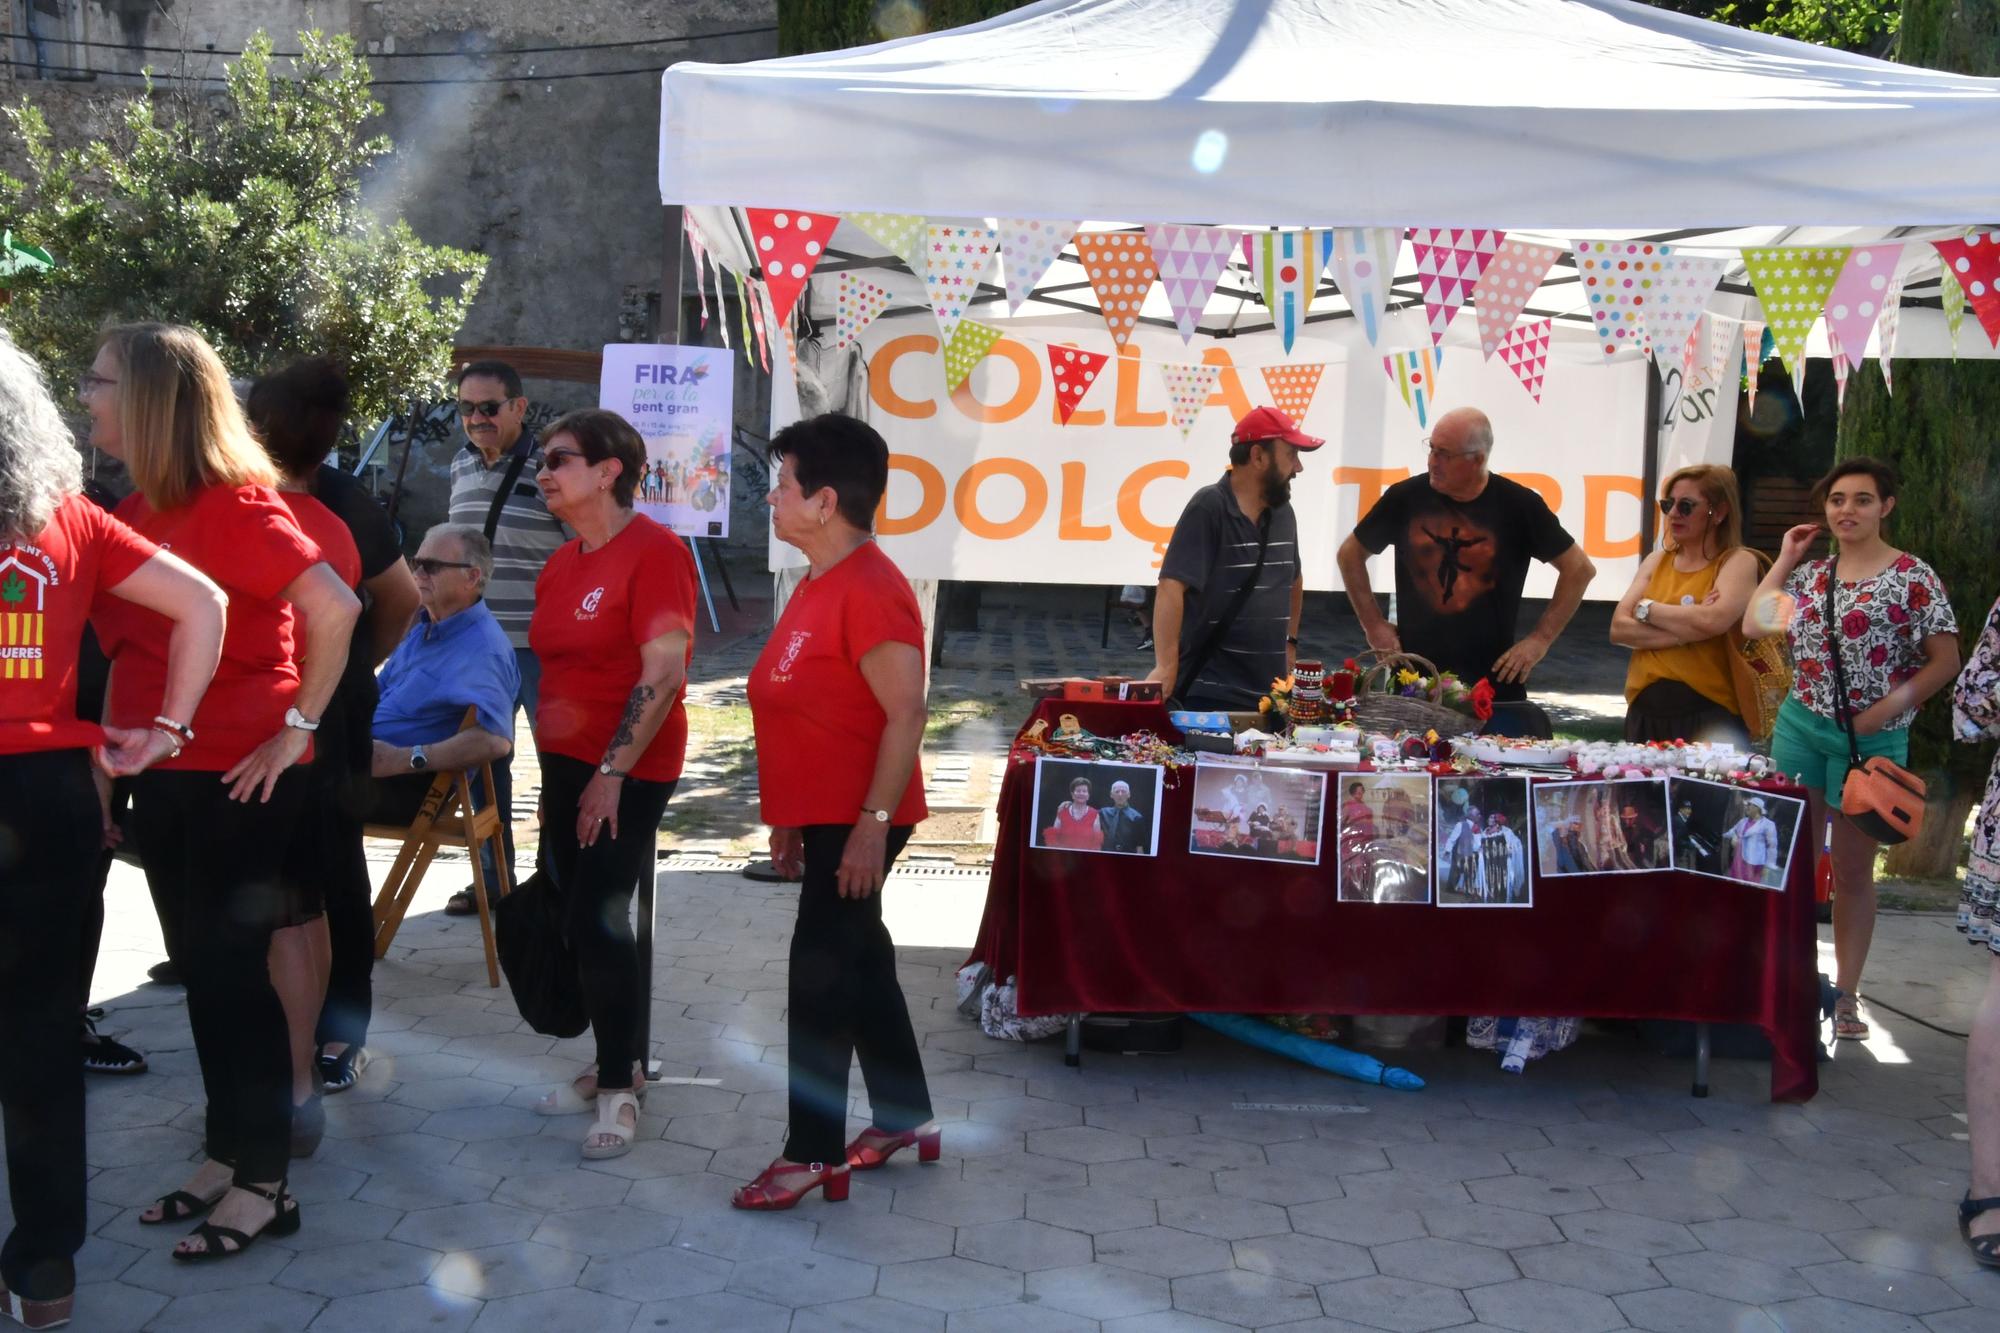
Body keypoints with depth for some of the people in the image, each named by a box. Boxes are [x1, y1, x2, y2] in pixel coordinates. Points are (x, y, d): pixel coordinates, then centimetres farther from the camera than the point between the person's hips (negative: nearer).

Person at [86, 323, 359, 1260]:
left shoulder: (234, 504, -15)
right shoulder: (136, 510, 9)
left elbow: (334, 609, -25)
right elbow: (129, 646, 16)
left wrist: (298, 728, -19)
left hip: (237, 777, -8)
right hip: (164, 777, 8)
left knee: (233, 972, -1)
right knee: (201, 970, 14)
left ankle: (264, 1182, 10)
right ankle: (226, 1156, 26)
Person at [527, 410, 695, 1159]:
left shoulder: (654, 552, -13)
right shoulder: (560, 566, 11)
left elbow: (664, 672, -19)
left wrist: (612, 771, -20)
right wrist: (549, 762, 14)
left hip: (627, 772, -8)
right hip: (566, 764, 8)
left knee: (597, 920, -9)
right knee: (581, 919, 12)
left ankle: (617, 1091, 3)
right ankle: (621, 1062, 27)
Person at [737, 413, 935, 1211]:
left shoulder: (869, 590, -19)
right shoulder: (820, 585, 12)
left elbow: (906, 711, -23)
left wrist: (872, 822, -25)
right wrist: (791, 817, 20)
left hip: (856, 823, -10)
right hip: (824, 817, 10)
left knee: (820, 974, -5)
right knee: (860, 963, 17)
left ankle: (814, 1153, 4)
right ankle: (904, 1116, 30)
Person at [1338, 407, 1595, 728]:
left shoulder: (1518, 505, -3)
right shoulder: (1406, 497, 0)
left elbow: (1579, 569, 5)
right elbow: (1350, 555, 13)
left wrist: (1540, 639, 0)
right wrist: (1373, 624, 6)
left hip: (1494, 683, -1)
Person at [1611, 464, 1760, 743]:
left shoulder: (1738, 562, -1)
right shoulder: (1656, 562, 12)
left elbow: (1713, 621, -21)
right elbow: (1619, 629, 0)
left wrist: (1647, 609, -6)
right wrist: (1685, 631, -13)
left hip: (1709, 716, -5)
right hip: (1645, 712, 5)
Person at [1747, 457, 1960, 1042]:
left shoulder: (1913, 577, -7)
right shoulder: (1811, 573, 7)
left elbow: (1946, 661, -7)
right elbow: (1755, 624, 3)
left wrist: (1891, 706, -16)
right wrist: (1785, 559, 4)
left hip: (1871, 740, -4)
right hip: (1799, 727, 4)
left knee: (1853, 870, 6)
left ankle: (1846, 994, 16)